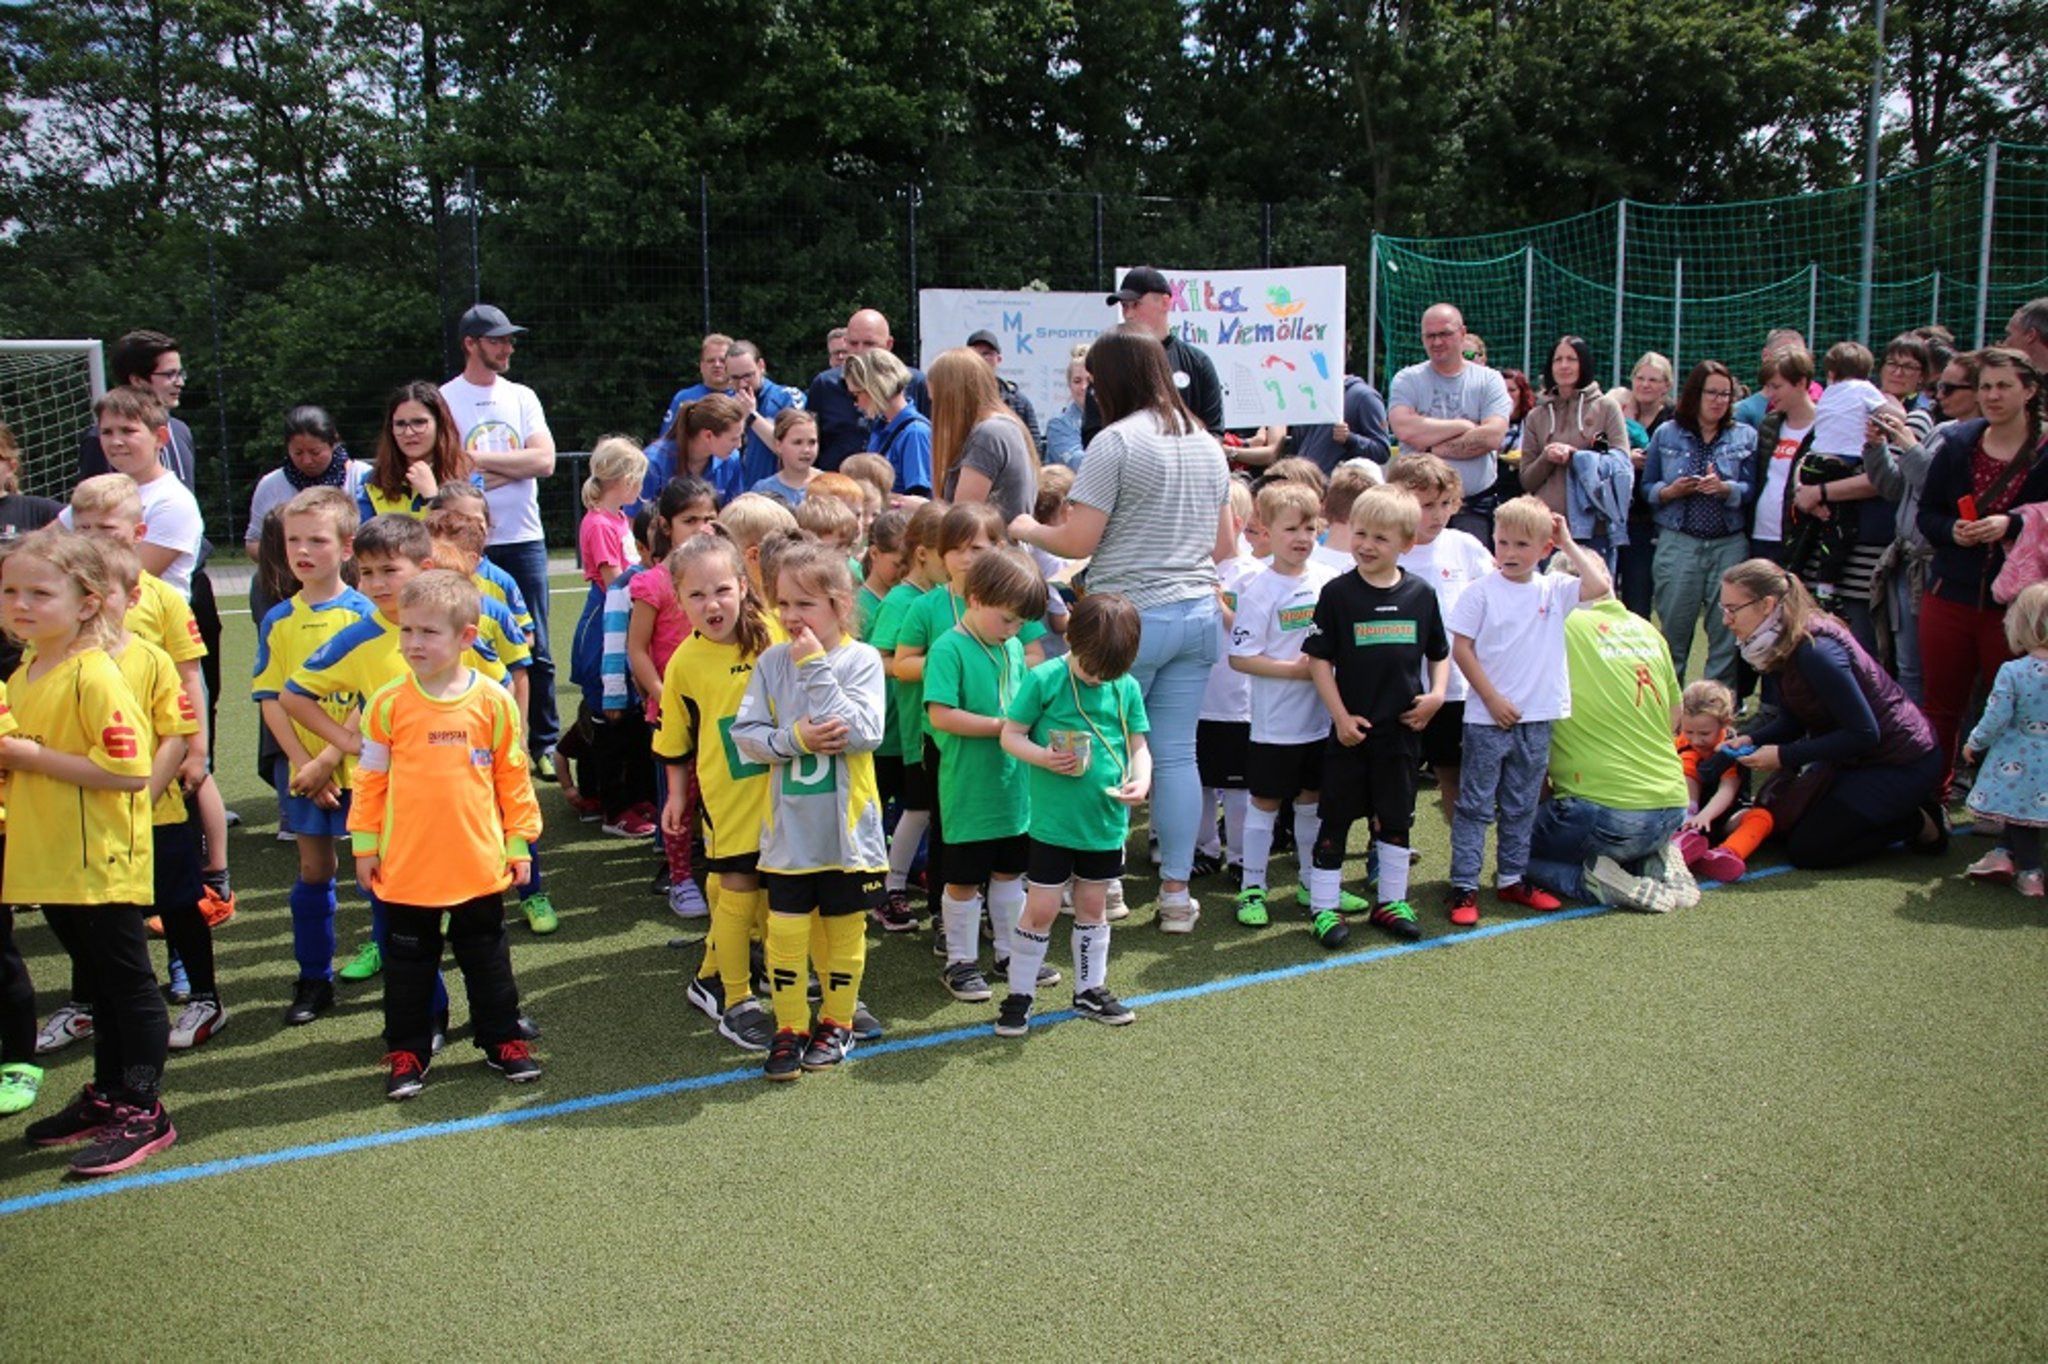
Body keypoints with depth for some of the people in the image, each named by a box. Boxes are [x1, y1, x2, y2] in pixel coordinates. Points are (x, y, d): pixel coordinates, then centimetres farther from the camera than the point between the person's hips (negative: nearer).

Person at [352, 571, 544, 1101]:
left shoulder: (493, 700, -6)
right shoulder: (388, 702, -6)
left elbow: (513, 776, 1)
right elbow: (370, 778, 2)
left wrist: (519, 842, 2)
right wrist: (364, 844, 2)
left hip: (479, 864, 0)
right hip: (406, 866, 0)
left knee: (486, 956, 14)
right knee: (409, 961, 12)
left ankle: (503, 1040, 28)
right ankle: (407, 1051, 26)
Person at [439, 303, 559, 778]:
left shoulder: (522, 397, 11)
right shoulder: (444, 399, 1)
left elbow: (544, 460, -3)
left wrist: (477, 459, -8)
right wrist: (513, 467, -11)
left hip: (524, 539, 3)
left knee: (536, 651, 6)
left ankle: (544, 744, 14)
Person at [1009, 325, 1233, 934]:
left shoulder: (1115, 442, -10)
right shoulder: (1207, 444, 12)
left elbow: (1077, 542, -12)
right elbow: (1225, 546, 16)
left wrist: (1027, 529, 7)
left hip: (1130, 616, -6)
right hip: (1198, 612, 6)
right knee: (1176, 752, 9)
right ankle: (1176, 892, 14)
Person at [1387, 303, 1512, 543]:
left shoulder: (1489, 380, 6)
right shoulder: (1407, 380, 6)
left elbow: (1493, 437, -9)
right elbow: (1404, 429, -13)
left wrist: (1432, 448, -9)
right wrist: (1463, 425, -7)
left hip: (1474, 506, 0)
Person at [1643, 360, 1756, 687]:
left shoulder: (1745, 436, 7)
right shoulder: (1666, 434, 8)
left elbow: (1753, 489, -1)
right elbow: (1647, 487, 9)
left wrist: (1725, 489, -19)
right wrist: (1670, 491, -11)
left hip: (1730, 545, 0)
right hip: (1678, 544, 0)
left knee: (1726, 630, 1)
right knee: (1673, 628, 5)